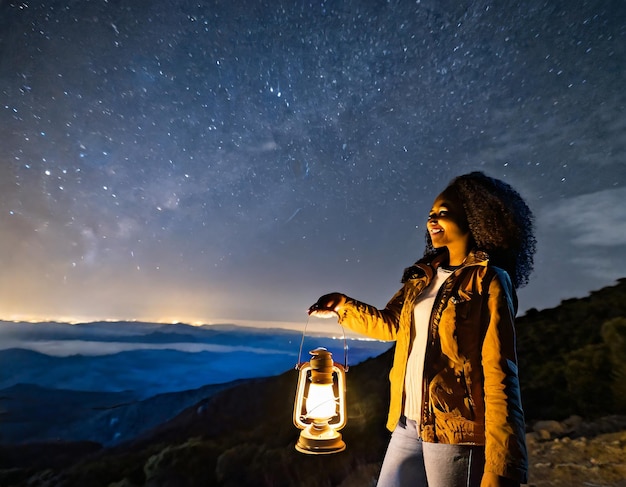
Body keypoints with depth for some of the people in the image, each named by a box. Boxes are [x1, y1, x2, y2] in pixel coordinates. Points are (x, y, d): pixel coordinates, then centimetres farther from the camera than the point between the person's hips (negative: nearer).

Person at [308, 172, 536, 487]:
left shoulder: (488, 282, -8)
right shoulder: (424, 275, 9)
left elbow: (498, 375, -13)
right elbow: (390, 324, 15)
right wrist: (342, 306, 4)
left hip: (454, 429, -6)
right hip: (408, 423, 6)